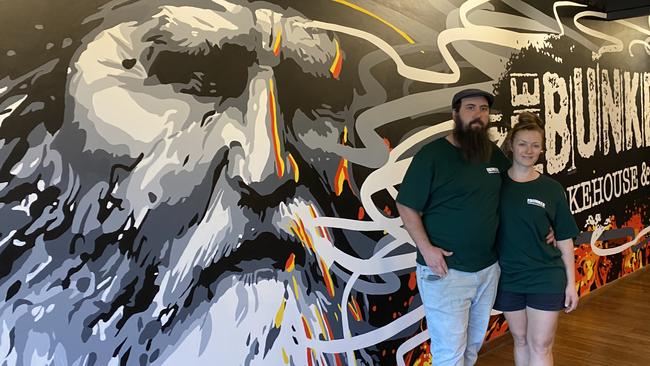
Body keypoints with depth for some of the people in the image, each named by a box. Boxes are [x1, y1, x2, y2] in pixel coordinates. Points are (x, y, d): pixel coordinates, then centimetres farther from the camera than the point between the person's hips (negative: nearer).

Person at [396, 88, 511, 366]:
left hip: (488, 269, 6)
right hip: (445, 271, -6)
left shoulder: (493, 153, 7)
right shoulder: (432, 154, -10)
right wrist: (426, 248, -19)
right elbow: (406, 206, -9)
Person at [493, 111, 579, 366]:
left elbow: (565, 239, 1)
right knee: (521, 340, 15)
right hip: (508, 278, 1)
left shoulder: (552, 189, -4)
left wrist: (571, 283, 1)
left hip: (546, 278, -1)